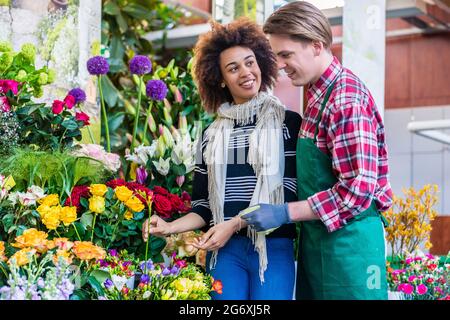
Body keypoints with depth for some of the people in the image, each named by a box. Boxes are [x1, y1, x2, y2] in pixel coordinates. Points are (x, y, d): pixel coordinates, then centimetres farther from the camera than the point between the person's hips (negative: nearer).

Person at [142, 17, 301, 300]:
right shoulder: (212, 135, 11)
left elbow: (288, 193, -6)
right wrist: (172, 227, -8)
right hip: (225, 249, 2)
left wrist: (235, 224, -14)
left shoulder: (288, 123, 2)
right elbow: (204, 205, 11)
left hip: (274, 247, -2)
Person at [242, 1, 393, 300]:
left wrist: (285, 213, -21)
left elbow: (358, 189, -24)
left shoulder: (346, 99, -19)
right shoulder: (320, 93, 10)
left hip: (347, 238, -9)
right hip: (317, 237, 9)